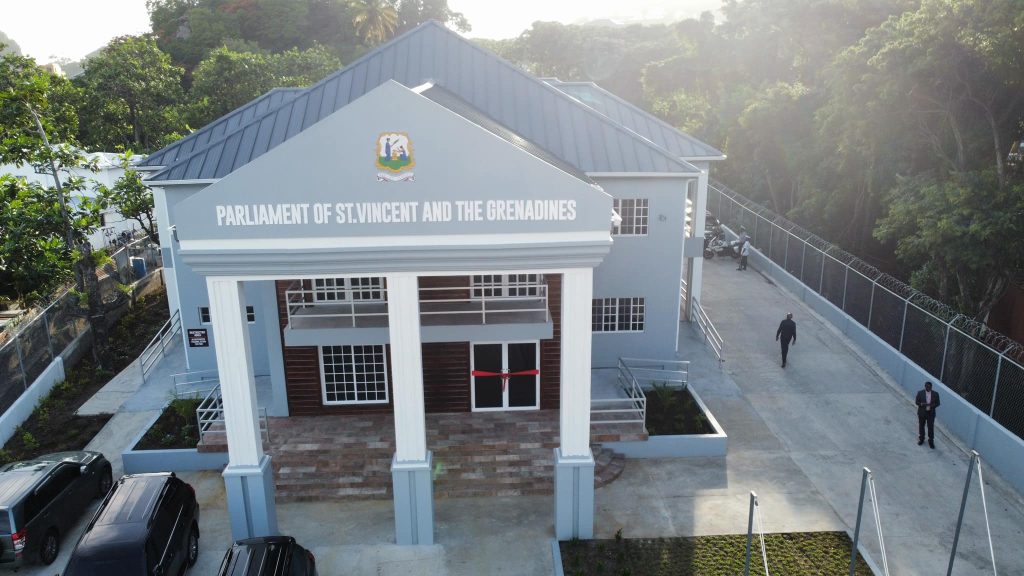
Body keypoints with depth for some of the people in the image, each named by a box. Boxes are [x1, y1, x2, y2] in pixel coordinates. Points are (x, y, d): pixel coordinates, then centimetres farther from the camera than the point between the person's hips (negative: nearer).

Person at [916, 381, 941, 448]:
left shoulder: (935, 394, -7)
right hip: (922, 413, 0)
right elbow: (917, 402, -5)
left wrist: (932, 405, -20)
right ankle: (921, 439, 34)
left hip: (931, 413, 0)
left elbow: (938, 403, -1)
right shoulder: (920, 393, -9)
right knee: (921, 426, 15)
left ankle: (931, 441, 18)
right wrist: (922, 404, -26)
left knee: (931, 427, 3)